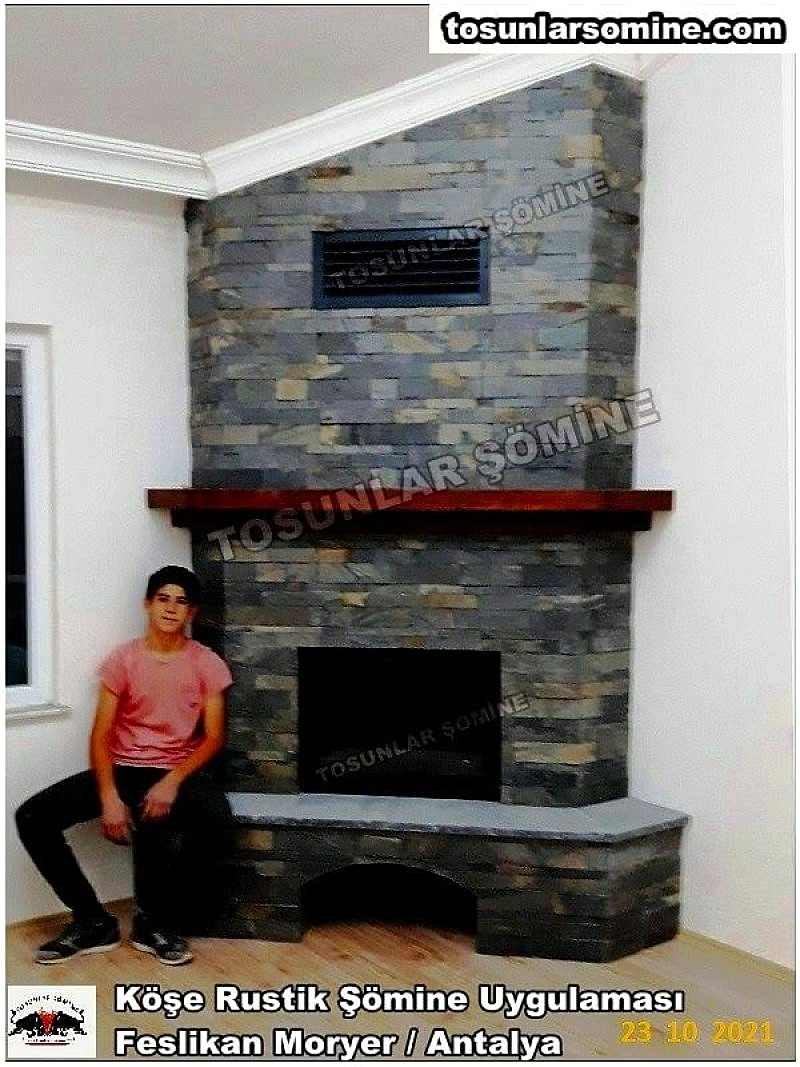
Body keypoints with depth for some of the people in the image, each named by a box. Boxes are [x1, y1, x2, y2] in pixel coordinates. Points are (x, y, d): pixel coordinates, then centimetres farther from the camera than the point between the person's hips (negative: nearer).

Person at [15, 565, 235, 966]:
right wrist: (109, 797, -19)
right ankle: (92, 921, -4)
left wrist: (173, 781, -22)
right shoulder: (122, 659, -1)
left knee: (217, 822, -35)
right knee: (32, 817, -18)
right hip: (124, 768, 2)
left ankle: (156, 922, -10)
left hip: (180, 771, -2)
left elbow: (213, 737, -5)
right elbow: (101, 736, -4)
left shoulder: (207, 664, -2)